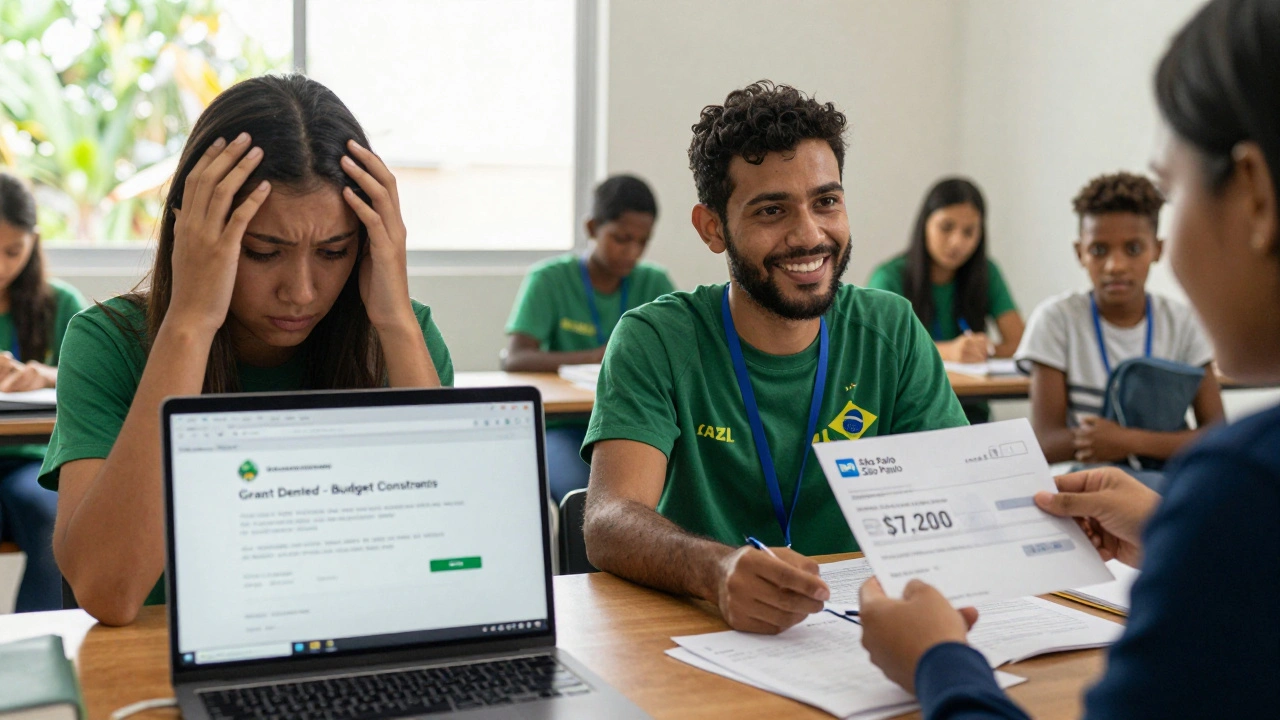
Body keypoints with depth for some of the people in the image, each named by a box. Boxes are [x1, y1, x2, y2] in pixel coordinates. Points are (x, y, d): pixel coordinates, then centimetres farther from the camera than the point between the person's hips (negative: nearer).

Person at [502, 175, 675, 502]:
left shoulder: (654, 284, 10)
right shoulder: (550, 279, -1)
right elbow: (514, 359, -15)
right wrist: (593, 357, -29)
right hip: (565, 425, -3)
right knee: (581, 488, -34)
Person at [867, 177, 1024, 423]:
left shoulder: (986, 274, 9)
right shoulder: (890, 277, -3)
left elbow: (1018, 342, 1)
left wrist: (981, 350, -21)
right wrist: (947, 351, -34)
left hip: (968, 411, 3)